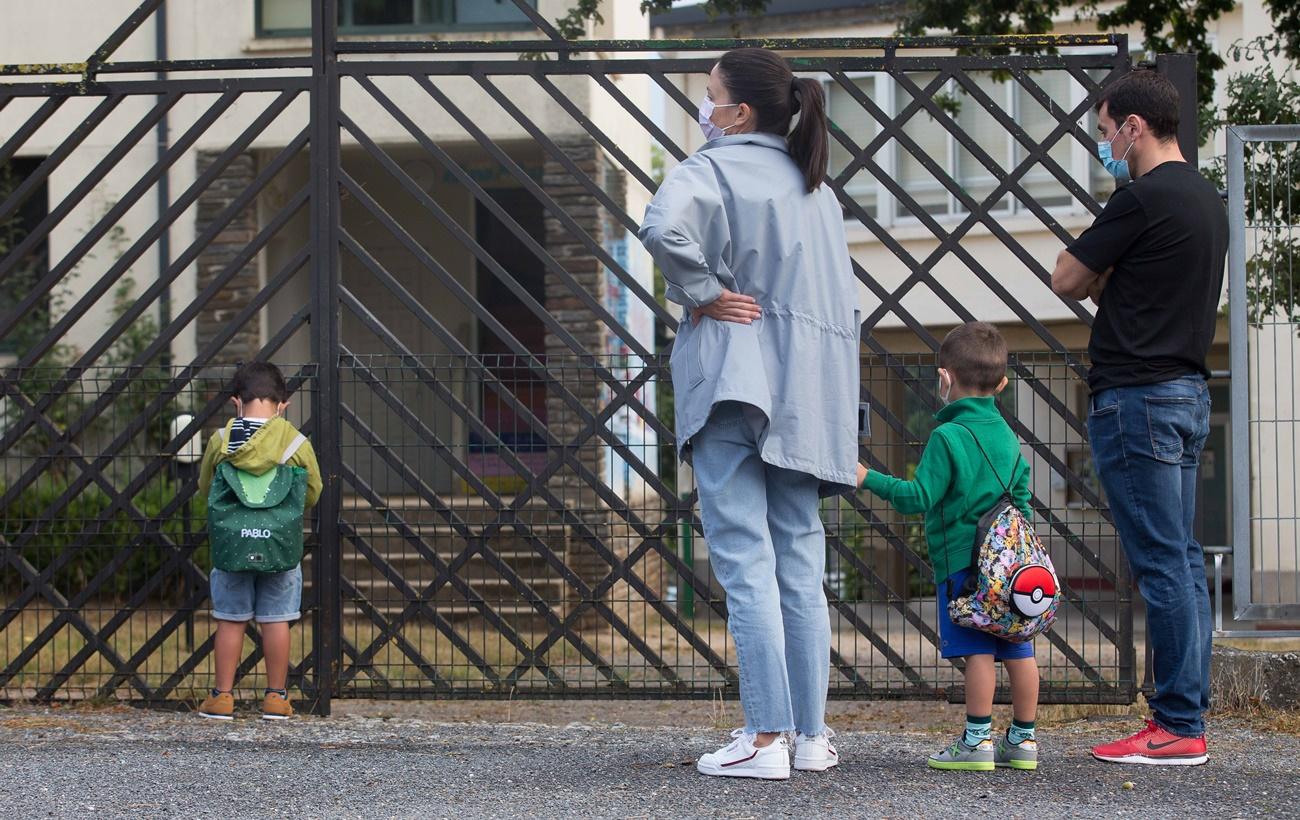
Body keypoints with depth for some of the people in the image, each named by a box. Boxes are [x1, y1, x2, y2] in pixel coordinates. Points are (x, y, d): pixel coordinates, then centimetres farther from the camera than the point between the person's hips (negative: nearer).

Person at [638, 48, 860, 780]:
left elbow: (664, 227, -28)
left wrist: (701, 292, -13)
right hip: (807, 390, 7)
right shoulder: (817, 188, 17)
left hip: (733, 382, -6)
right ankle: (813, 734, 12)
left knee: (745, 556, -7)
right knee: (801, 560, 10)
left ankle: (766, 738, -12)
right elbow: (846, 298, 19)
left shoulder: (713, 169, -6)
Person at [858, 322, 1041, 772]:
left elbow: (919, 498, -13)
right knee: (1017, 649, 7)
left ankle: (977, 740, -7)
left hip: (962, 561, -7)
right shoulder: (1006, 435, 13)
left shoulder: (948, 437, -10)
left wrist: (870, 479, -7)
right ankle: (1023, 739, 12)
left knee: (979, 650, -8)